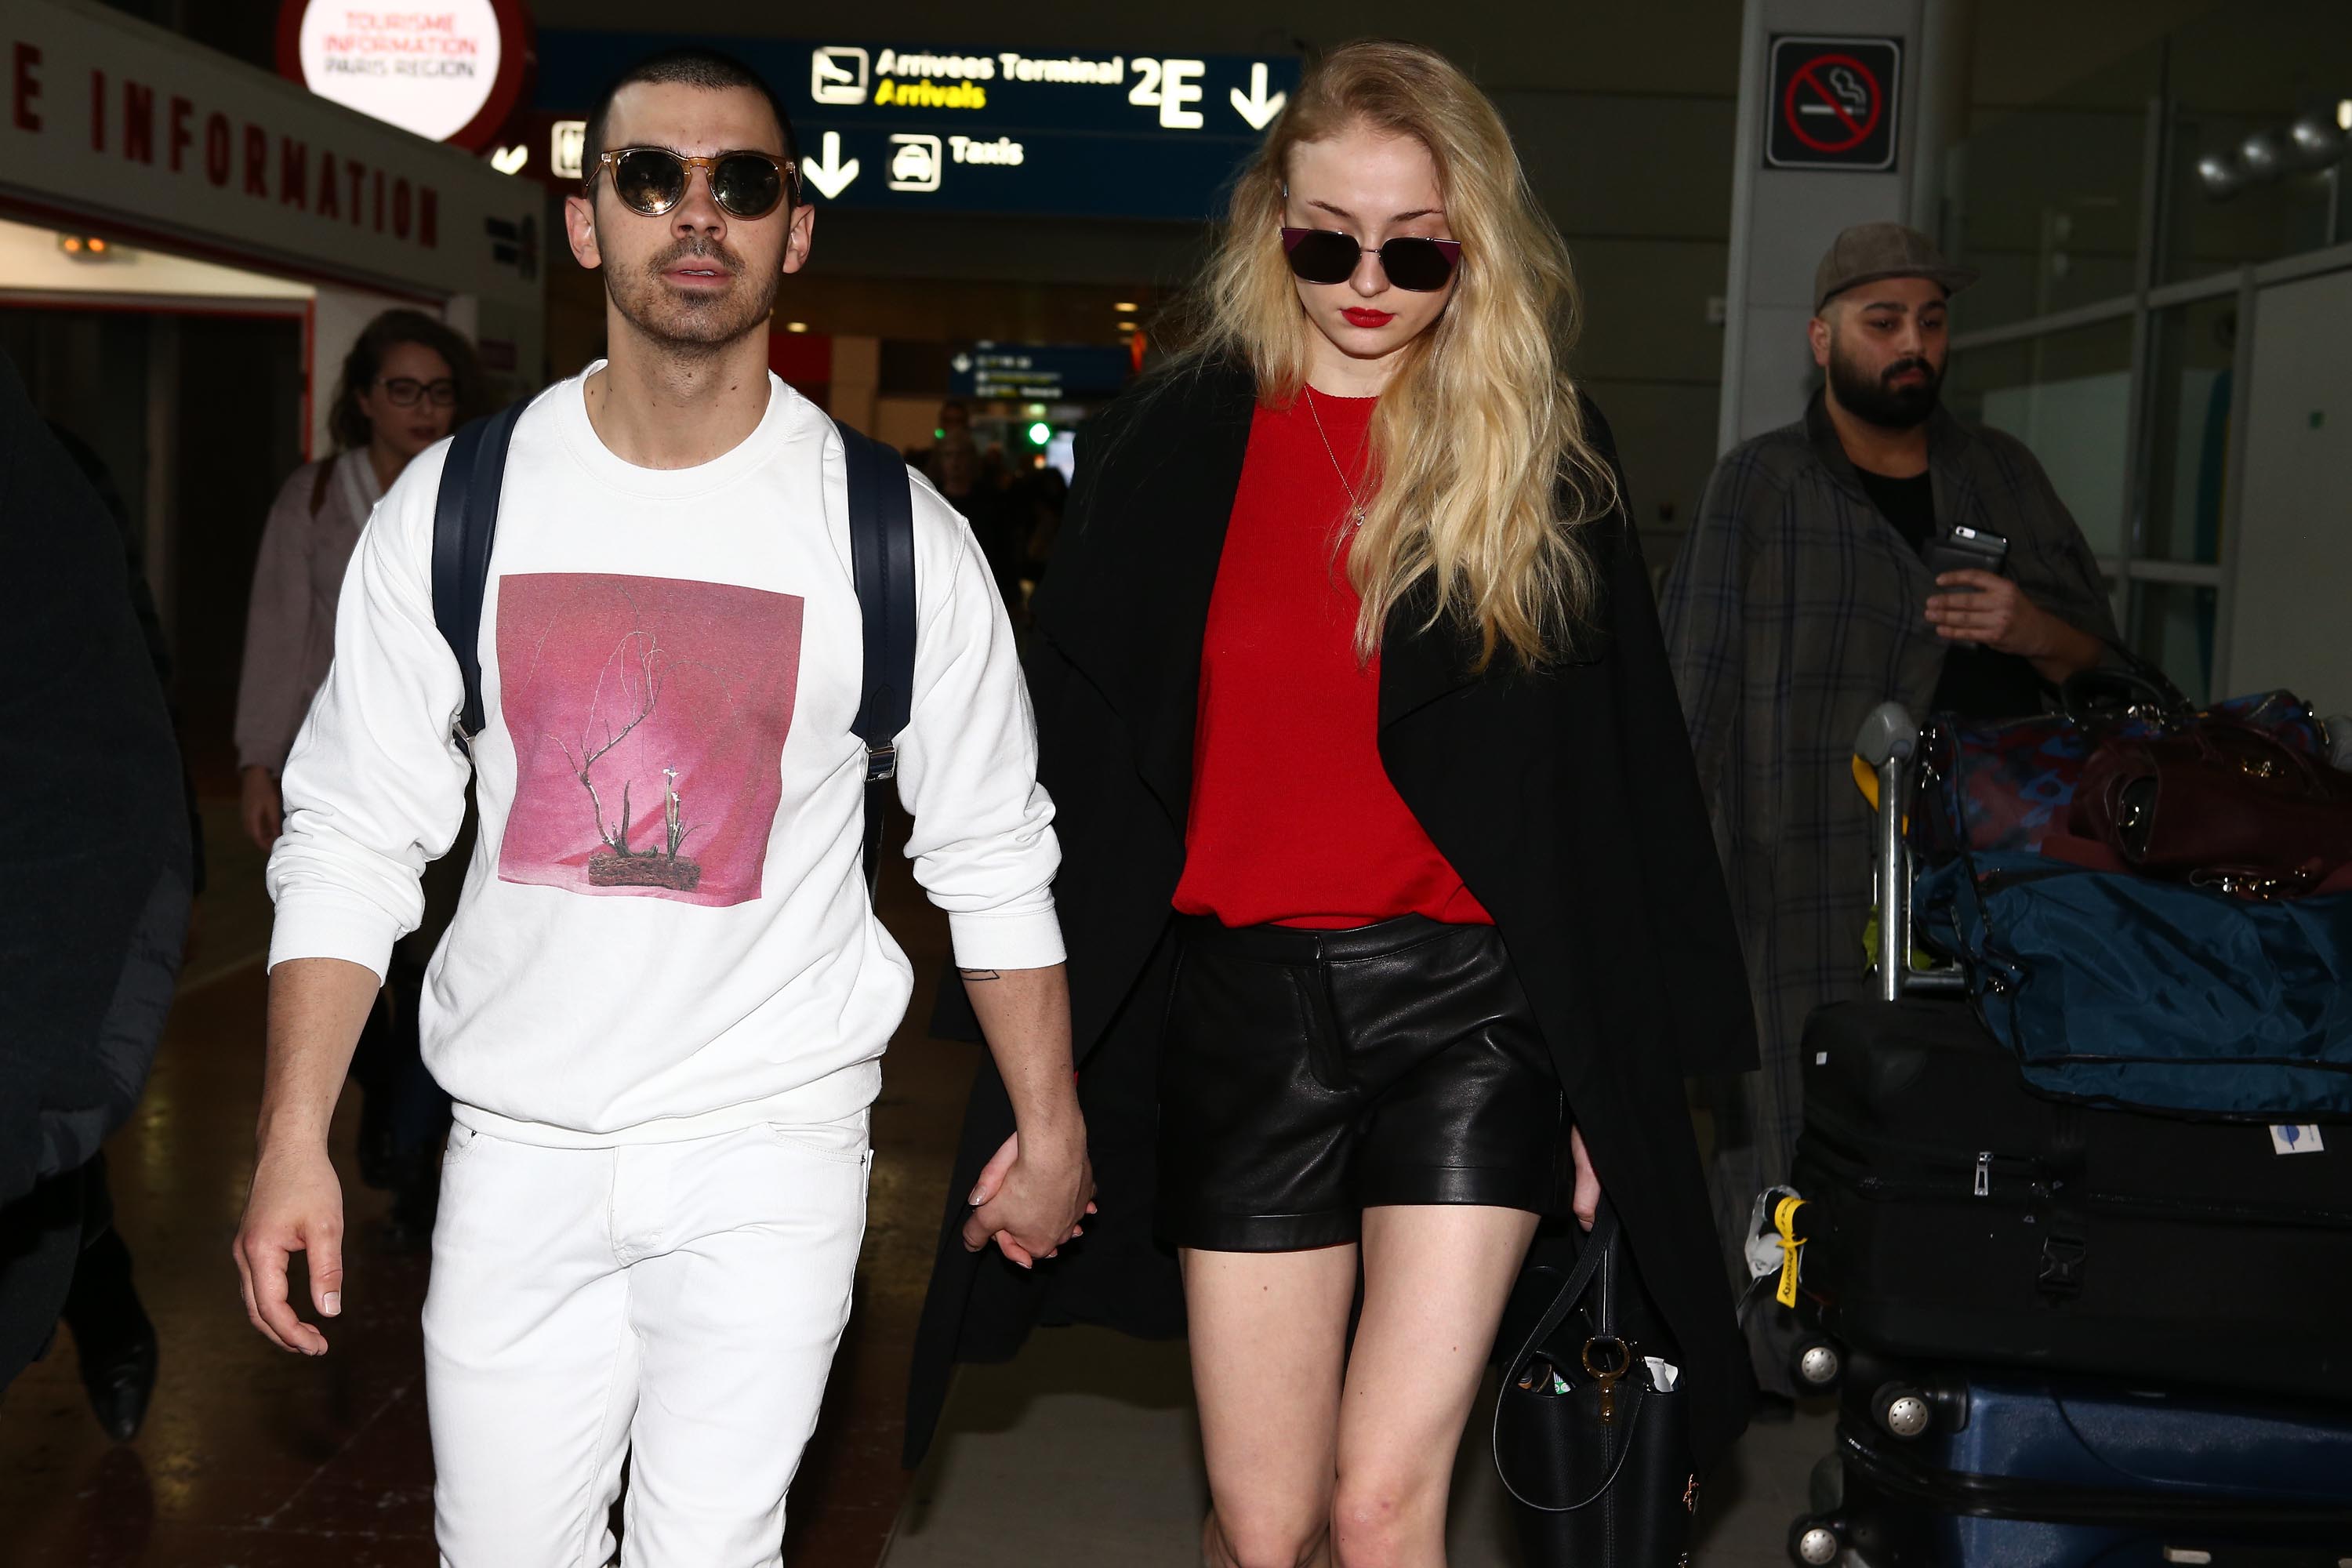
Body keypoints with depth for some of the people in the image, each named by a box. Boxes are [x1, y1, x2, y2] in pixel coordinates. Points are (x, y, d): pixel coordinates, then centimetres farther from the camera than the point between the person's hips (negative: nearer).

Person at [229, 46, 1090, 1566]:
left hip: (772, 1147, -2)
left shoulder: (898, 535, -4)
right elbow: (353, 839, 2)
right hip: (516, 1145, 2)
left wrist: (1052, 1130, 7)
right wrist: (294, 1140, -3)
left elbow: (994, 862, 4)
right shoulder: (452, 509, -1)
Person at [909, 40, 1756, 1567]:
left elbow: (1618, 780, 6)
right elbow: (1081, 766, 3)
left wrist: (1617, 1074, 5)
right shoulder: (1175, 441, 2)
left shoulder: (1550, 456, 3)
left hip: (1474, 1003, -1)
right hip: (1242, 1002, 1)